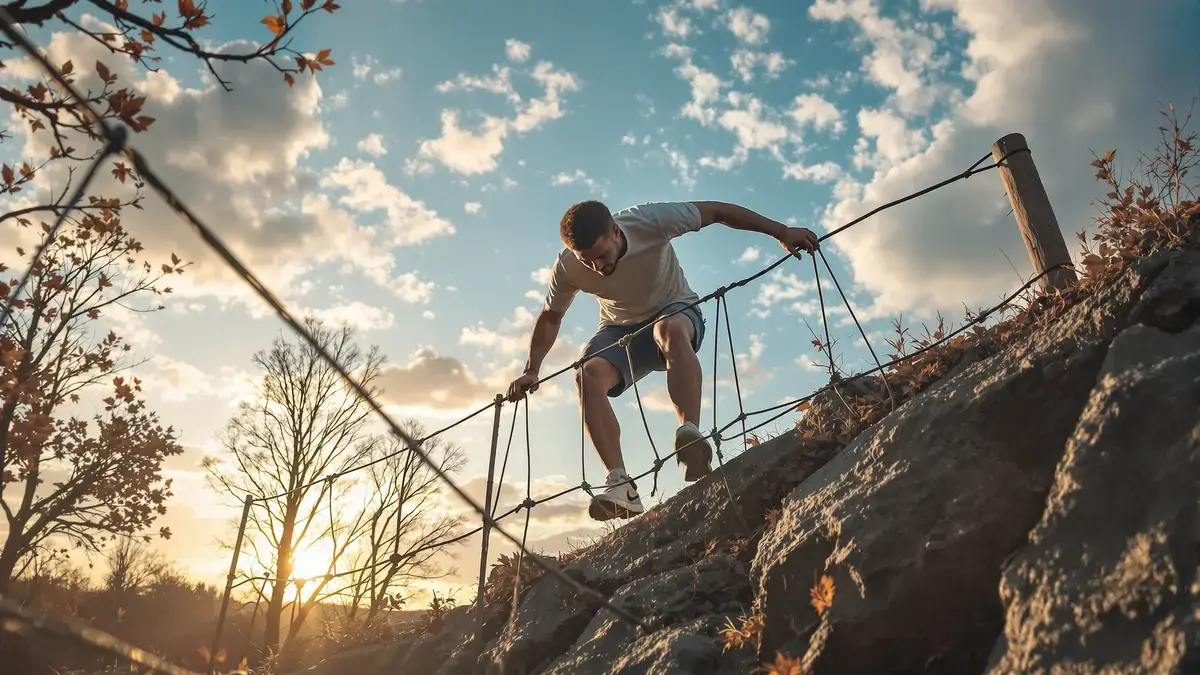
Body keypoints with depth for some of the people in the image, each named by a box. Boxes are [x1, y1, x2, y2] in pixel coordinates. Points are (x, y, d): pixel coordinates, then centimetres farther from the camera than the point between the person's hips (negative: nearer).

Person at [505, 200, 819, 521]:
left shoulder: (649, 221, -30)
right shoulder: (567, 269, -21)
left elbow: (716, 211, -21)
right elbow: (550, 318, -2)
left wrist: (781, 232, -23)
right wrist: (531, 370, -10)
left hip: (676, 311, -2)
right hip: (621, 329, 3)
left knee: (670, 329, -41)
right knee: (588, 375, -29)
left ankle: (690, 435, -48)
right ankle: (620, 485, -33)